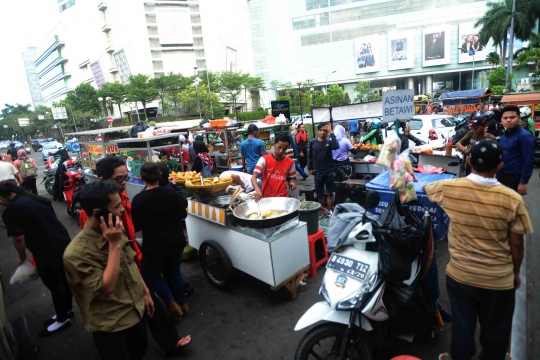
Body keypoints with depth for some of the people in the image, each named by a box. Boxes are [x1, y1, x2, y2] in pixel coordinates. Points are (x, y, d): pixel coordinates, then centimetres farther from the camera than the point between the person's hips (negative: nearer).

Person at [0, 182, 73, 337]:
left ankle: (62, 320, 29)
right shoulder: (35, 199, 10)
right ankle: (67, 309, 42)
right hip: (63, 243, 8)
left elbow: (19, 238, -13)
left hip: (48, 253, -8)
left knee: (55, 286, 10)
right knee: (65, 280, 23)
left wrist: (21, 257, 7)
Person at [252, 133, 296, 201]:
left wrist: (292, 183, -8)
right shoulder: (264, 159, -8)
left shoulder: (290, 162, 0)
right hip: (266, 197, -2)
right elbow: (253, 177, -16)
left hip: (283, 197, 2)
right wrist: (257, 189, -34)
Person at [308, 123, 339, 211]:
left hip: (329, 171, -1)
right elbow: (309, 156, 9)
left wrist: (331, 133, -22)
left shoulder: (329, 142, -3)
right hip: (317, 172, 1)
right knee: (319, 194, 11)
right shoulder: (312, 142, 0)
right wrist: (310, 168, 4)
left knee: (329, 193, 4)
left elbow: (336, 147, -24)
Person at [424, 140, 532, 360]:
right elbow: (516, 245, -8)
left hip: (459, 275, 1)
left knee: (462, 326, 22)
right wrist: (516, 273, 9)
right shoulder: (512, 200, -18)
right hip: (499, 280, 0)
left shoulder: (448, 189, -17)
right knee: (495, 331, 25)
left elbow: (424, 189, 7)